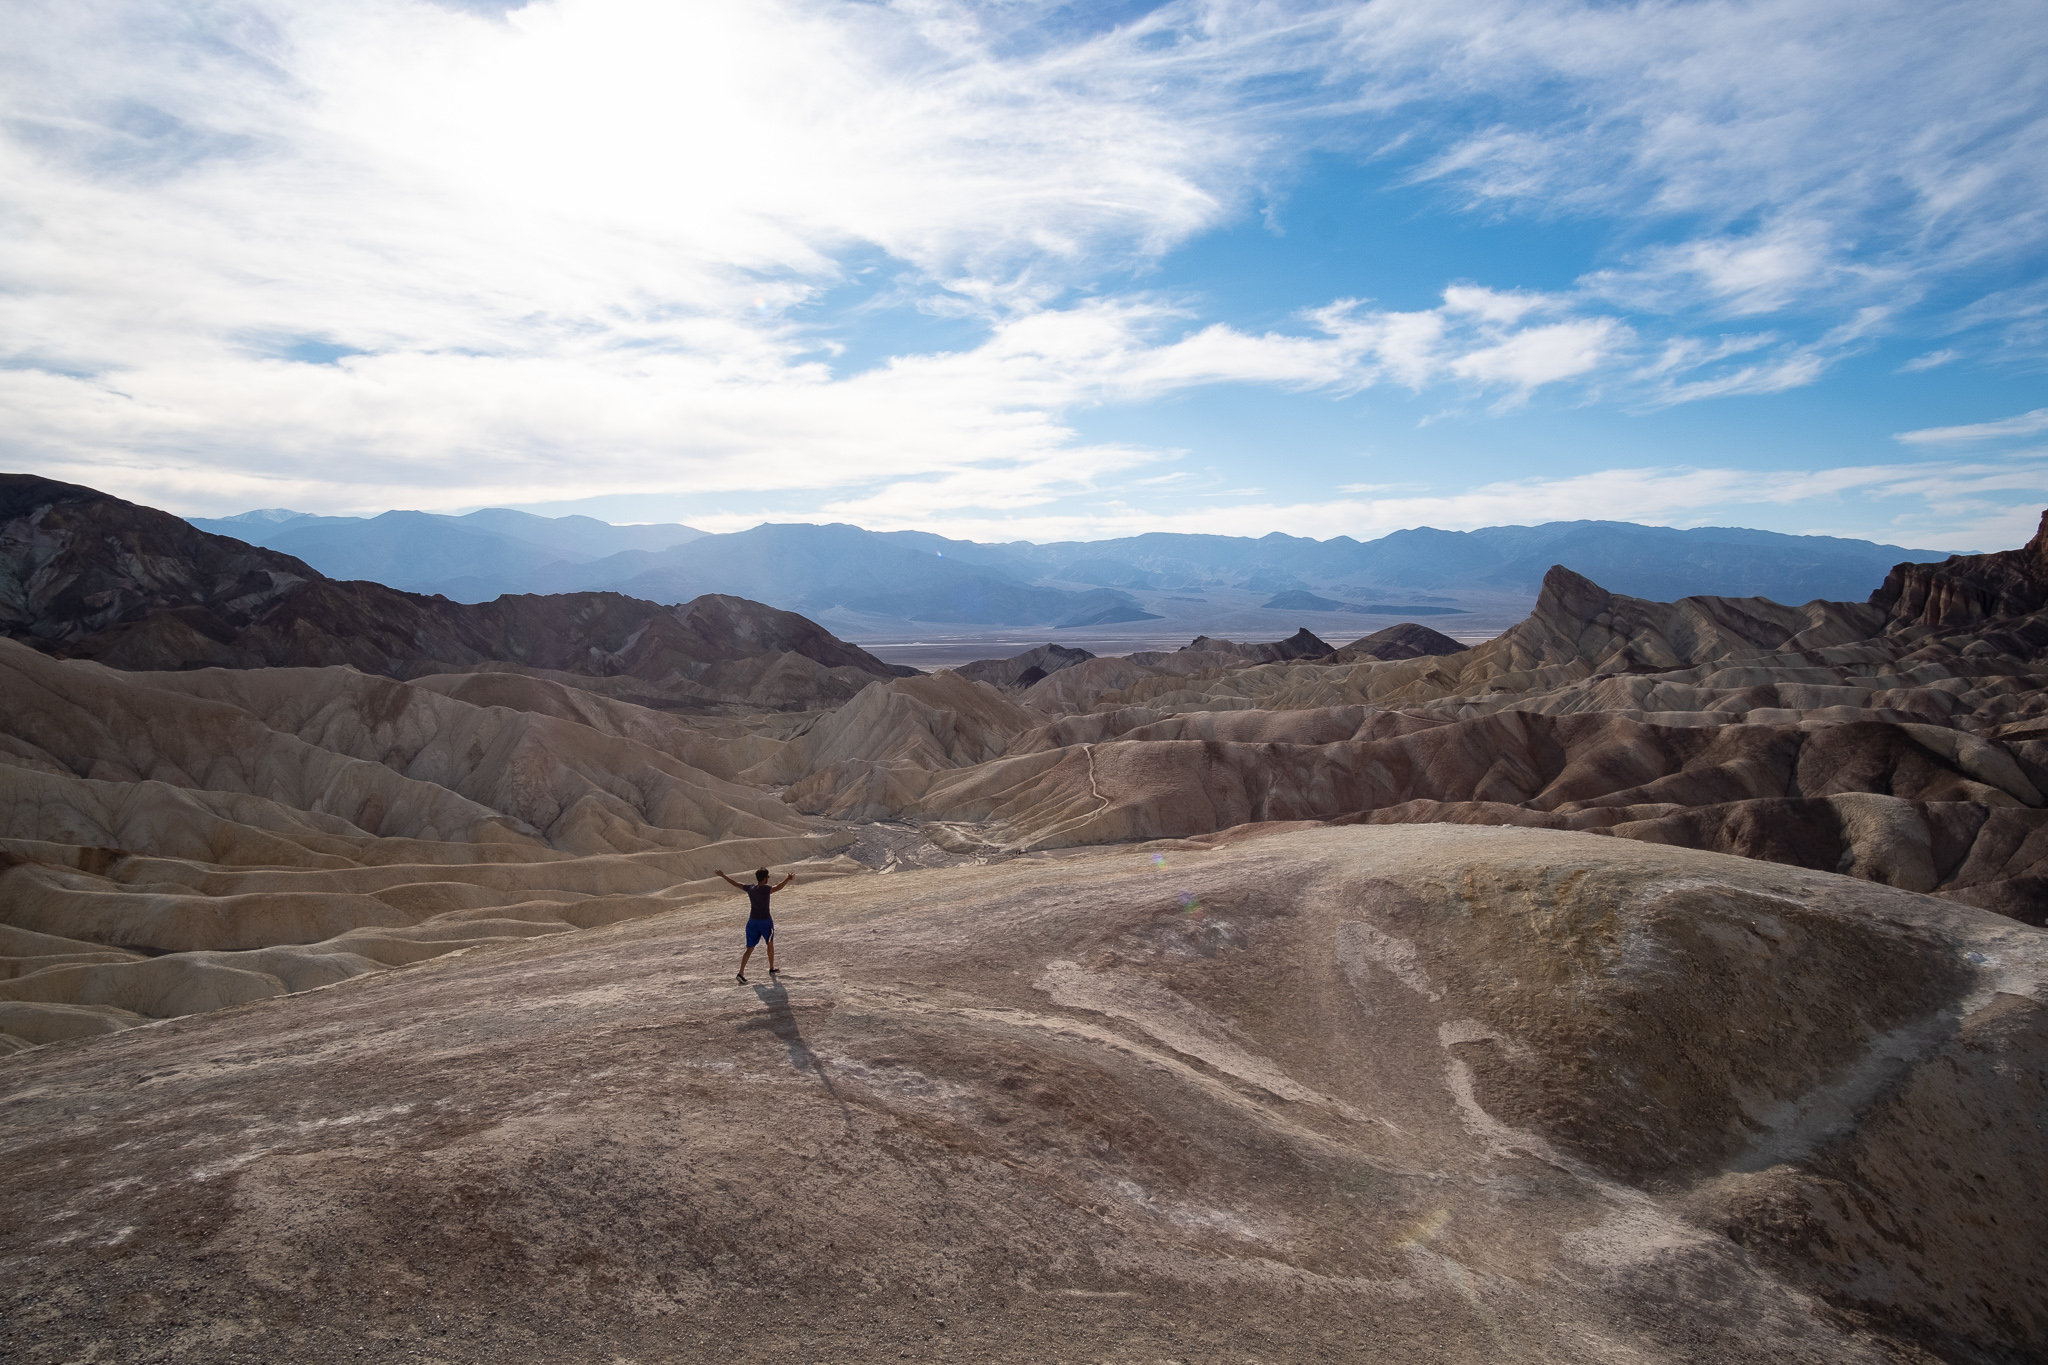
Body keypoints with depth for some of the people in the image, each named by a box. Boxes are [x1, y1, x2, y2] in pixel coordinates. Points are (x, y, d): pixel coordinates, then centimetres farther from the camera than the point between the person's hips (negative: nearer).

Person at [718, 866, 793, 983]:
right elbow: (777, 887, -38)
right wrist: (788, 879, -52)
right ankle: (771, 969, 30)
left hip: (752, 921, 5)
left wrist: (723, 876, 25)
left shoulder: (750, 889, -1)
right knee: (770, 944, 18)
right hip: (765, 921, -5)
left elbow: (735, 883, 12)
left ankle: (740, 973, -6)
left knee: (750, 948, 6)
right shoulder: (765, 889, -18)